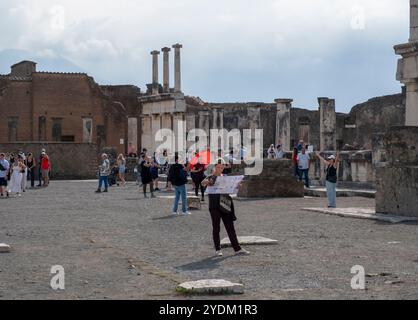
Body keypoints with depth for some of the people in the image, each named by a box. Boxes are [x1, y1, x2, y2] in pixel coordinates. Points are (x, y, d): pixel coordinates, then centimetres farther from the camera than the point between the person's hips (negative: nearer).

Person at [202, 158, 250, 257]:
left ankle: (237, 248, 6)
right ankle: (217, 249, 10)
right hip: (214, 206, -4)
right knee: (216, 228, 2)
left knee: (230, 227, 4)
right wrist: (207, 182, -44)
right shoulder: (211, 177, -2)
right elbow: (203, 182, -21)